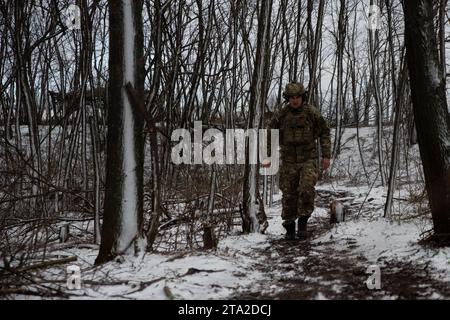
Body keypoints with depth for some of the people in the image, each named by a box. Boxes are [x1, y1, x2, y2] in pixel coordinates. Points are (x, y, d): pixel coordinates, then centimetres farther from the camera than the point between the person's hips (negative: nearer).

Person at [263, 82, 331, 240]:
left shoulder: (312, 113, -3)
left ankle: (303, 222, -3)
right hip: (288, 162, 1)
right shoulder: (280, 115, -2)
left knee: (306, 190, -20)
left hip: (308, 160, -1)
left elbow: (324, 133, 4)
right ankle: (289, 228, 18)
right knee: (289, 195, 4)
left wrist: (326, 155, -2)